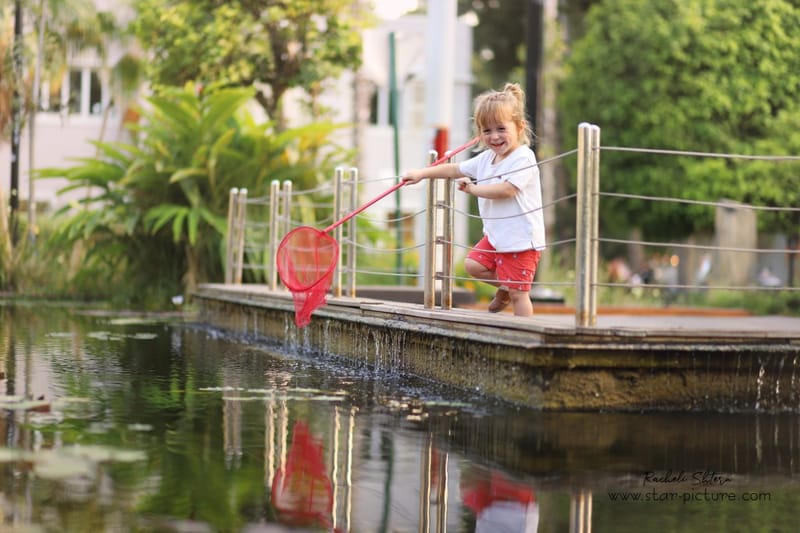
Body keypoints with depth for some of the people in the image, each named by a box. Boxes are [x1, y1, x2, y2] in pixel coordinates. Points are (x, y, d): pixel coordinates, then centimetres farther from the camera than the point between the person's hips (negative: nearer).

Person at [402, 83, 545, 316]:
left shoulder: (523, 158, -17)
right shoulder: (486, 158, 9)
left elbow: (506, 190, -28)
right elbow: (455, 169, 18)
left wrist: (473, 188, -16)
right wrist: (422, 173, 13)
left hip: (521, 239, -8)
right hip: (496, 236, 8)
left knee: (518, 293, -5)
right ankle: (504, 288, 27)